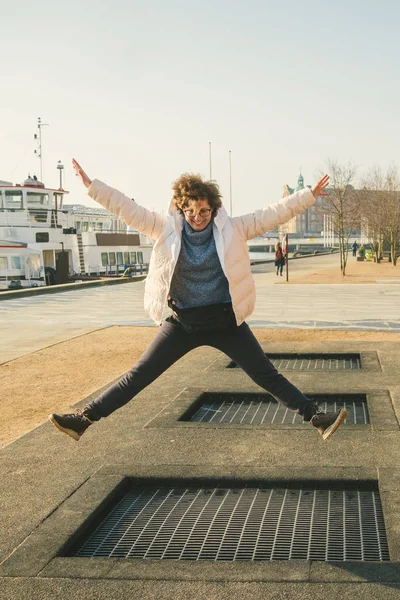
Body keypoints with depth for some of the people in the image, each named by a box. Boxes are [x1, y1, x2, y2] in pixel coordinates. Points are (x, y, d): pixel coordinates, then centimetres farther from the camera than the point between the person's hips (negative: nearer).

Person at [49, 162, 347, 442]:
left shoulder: (231, 229, -5)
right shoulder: (167, 229, -5)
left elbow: (272, 214, -3)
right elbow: (129, 209, -5)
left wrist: (309, 195, -5)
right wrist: (92, 186, -8)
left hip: (226, 322, 0)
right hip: (183, 323, 1)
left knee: (268, 375, 3)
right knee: (138, 376, 3)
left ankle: (315, 416, 9)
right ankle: (85, 418, 8)